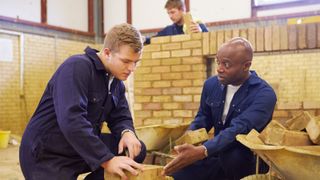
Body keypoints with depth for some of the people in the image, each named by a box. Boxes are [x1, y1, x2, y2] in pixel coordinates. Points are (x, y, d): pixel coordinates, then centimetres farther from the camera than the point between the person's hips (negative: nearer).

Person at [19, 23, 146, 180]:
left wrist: (127, 132, -16)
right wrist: (107, 160, -34)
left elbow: (120, 116, 8)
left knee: (138, 150, -3)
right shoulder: (77, 67, -20)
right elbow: (71, 121, -31)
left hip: (84, 147, 8)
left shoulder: (117, 80, 5)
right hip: (48, 154, -7)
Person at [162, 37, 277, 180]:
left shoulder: (264, 94, -18)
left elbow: (238, 130, -32)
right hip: (218, 154, 4)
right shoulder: (211, 84, 1)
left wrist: (201, 151, -46)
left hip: (249, 159, -4)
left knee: (233, 155, -37)